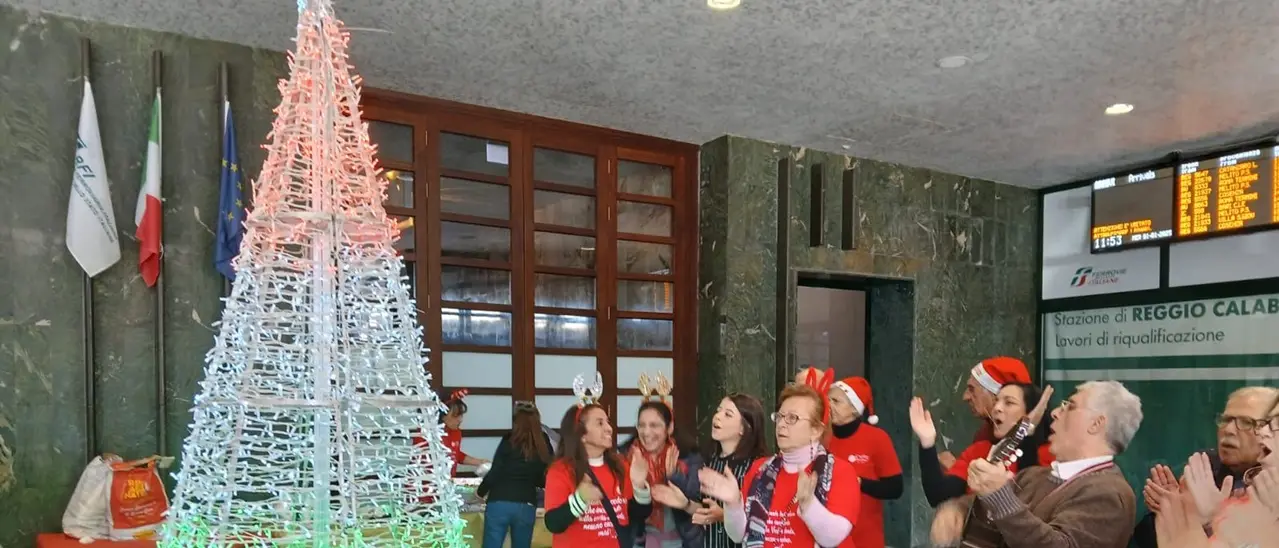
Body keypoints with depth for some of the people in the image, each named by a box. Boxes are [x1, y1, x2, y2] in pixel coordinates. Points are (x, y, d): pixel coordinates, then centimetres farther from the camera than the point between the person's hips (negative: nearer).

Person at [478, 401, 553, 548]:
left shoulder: (509, 441, -4)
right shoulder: (543, 445, 5)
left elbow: (495, 472, -5)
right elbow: (545, 479, 9)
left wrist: (481, 492, 13)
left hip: (499, 503, -3)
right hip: (527, 506, 3)